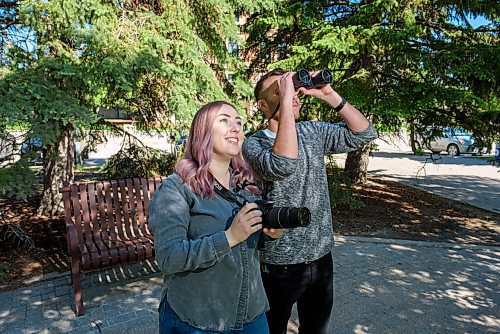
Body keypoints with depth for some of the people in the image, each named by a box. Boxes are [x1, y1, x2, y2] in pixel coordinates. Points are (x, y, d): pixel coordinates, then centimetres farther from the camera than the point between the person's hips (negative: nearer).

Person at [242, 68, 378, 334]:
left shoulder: (313, 131, 3)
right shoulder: (254, 143, -14)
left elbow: (363, 134, -1)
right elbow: (283, 165, -34)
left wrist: (329, 95, -11)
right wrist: (285, 102, -30)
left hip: (321, 256, 5)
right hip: (280, 263, -5)